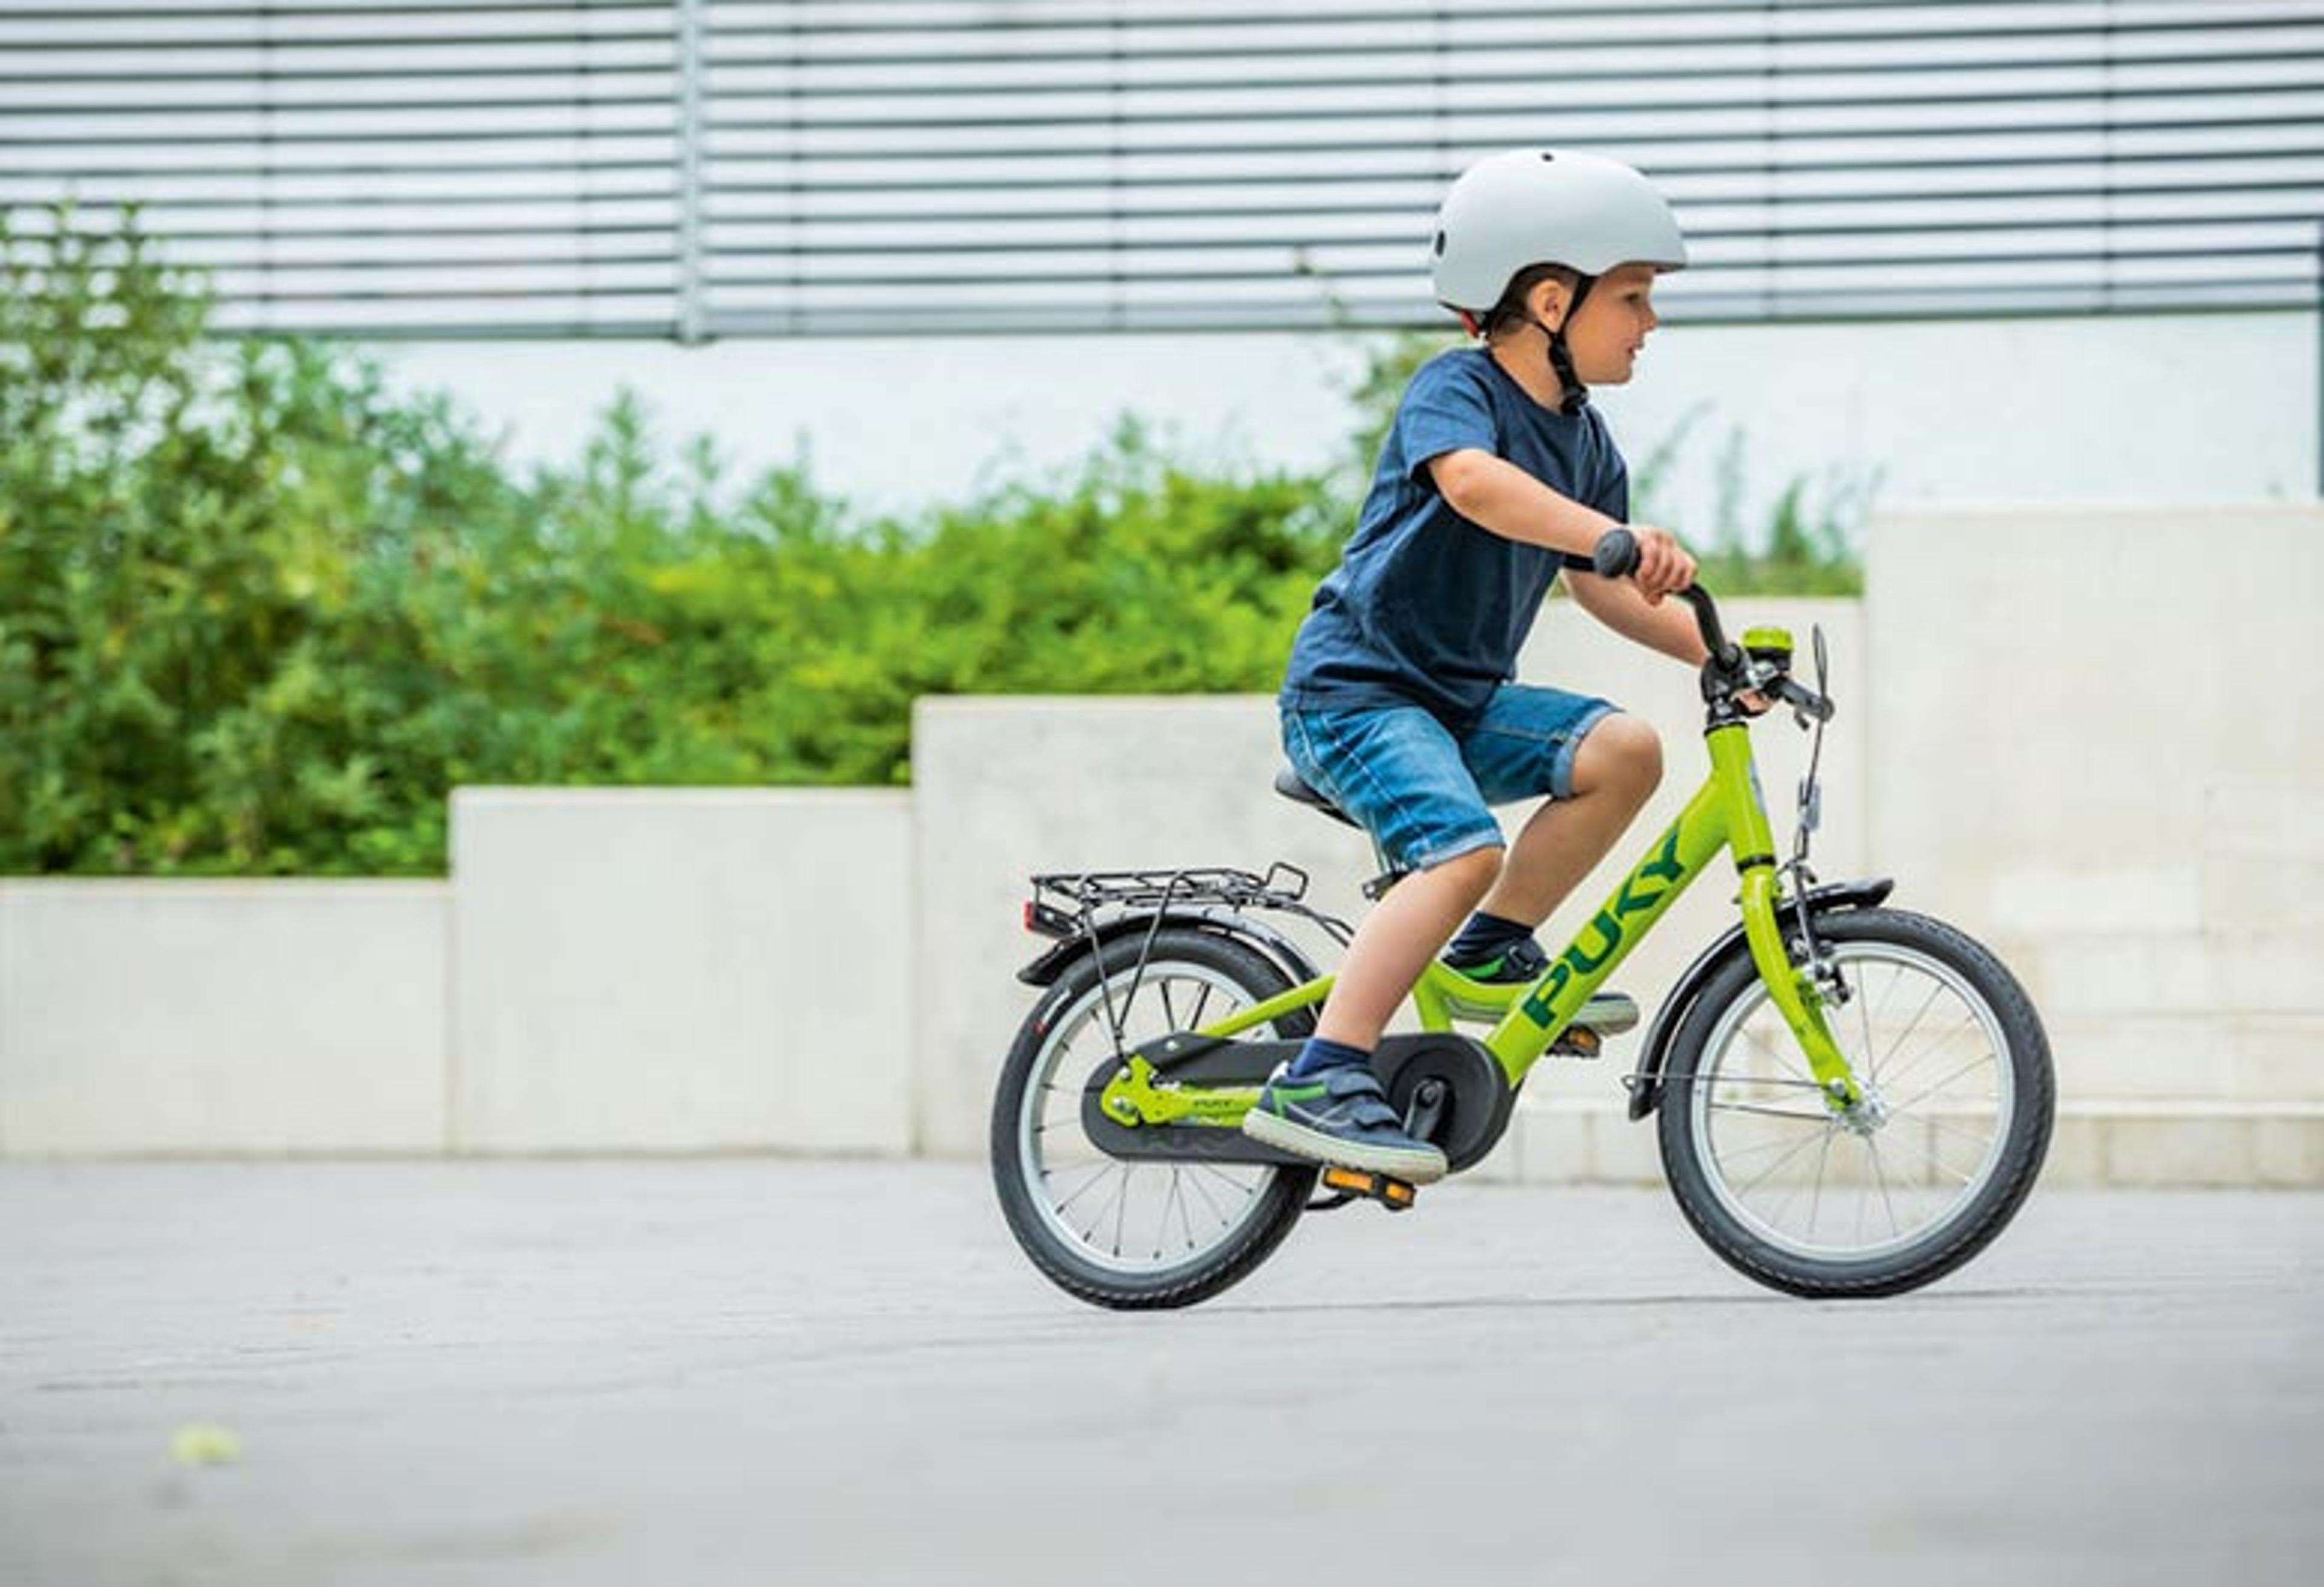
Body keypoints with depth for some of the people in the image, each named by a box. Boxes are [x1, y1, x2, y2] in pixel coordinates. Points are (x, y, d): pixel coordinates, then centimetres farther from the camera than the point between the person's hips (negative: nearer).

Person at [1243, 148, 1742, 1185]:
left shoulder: (1582, 440, 11)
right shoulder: (1455, 388, -14)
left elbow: (1595, 586, 21)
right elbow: (1475, 483, -37)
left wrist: (1713, 651, 8)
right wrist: (1614, 535, -50)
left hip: (1460, 698, 8)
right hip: (1354, 686, -8)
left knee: (1624, 751, -10)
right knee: (1463, 851, -29)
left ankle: (1490, 953, 4)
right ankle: (1318, 1082, -32)